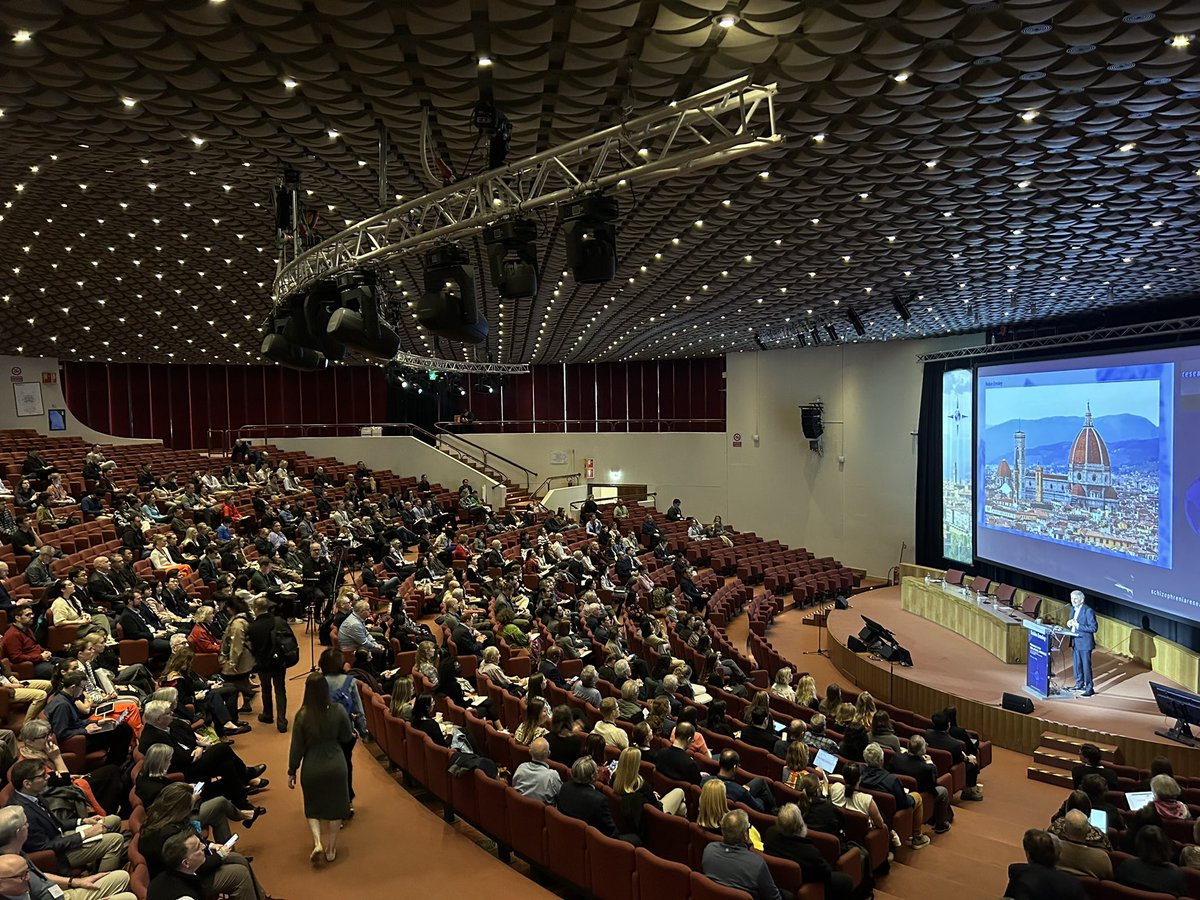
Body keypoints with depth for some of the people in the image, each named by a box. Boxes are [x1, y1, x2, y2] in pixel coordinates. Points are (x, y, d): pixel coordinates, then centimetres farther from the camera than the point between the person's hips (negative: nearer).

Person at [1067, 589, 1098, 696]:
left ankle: (1089, 688, 6)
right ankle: (1079, 684, 32)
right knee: (1077, 665, 18)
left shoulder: (1088, 611, -17)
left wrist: (1078, 625, -25)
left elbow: (1094, 628, -19)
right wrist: (1069, 623, -2)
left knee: (1086, 666, -2)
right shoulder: (1073, 609, 9)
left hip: (1085, 643, -8)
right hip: (1075, 642, 8)